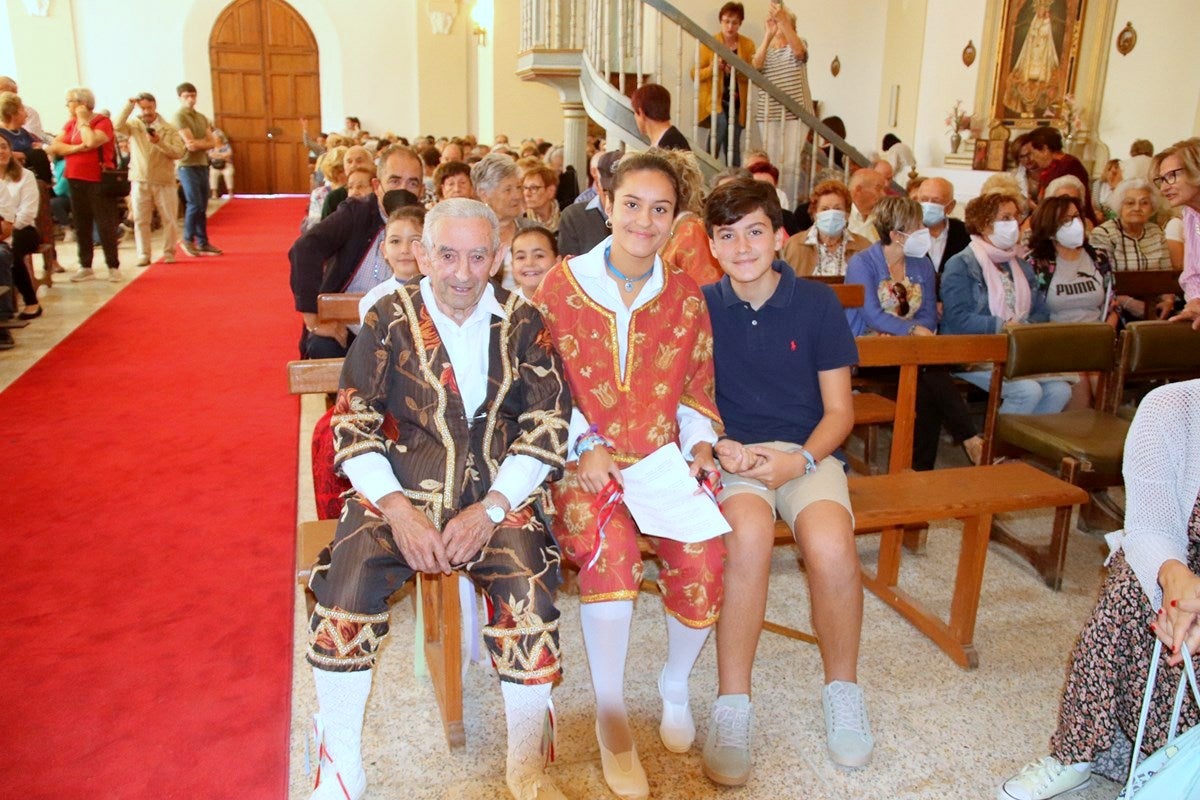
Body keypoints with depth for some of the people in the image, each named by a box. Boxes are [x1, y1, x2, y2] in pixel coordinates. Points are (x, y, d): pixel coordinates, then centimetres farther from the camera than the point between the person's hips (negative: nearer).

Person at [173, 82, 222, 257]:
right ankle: (188, 240, 6)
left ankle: (203, 242, 13)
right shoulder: (179, 116, -6)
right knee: (195, 205, -9)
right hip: (187, 166, -6)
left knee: (202, 207, 8)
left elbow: (212, 142, 5)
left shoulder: (202, 118, 15)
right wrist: (204, 141, -2)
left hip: (203, 165, 6)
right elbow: (189, 143, -16)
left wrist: (197, 144, -10)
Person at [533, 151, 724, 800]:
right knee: (609, 546, -32)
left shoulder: (686, 296, 9)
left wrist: (699, 443, -1)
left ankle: (676, 687, 7)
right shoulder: (560, 285, 0)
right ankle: (610, 715, -9)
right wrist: (584, 445, -9)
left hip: (665, 456, 3)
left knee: (703, 553, -25)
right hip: (586, 460, -2)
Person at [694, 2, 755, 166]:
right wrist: (713, 68, -20)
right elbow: (695, 74, -1)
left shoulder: (748, 44, 5)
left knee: (733, 146, 4)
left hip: (737, 102, 3)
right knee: (720, 124, -29)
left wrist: (738, 71, -17)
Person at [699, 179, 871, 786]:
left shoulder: (818, 305, 1)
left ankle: (842, 691, -2)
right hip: (732, 453, 0)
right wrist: (717, 445, -13)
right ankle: (732, 706, -18)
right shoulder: (699, 307, 3)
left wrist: (799, 461, -14)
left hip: (807, 451, 0)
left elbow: (839, 410, 3)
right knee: (749, 532, -34)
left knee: (831, 544, -31)